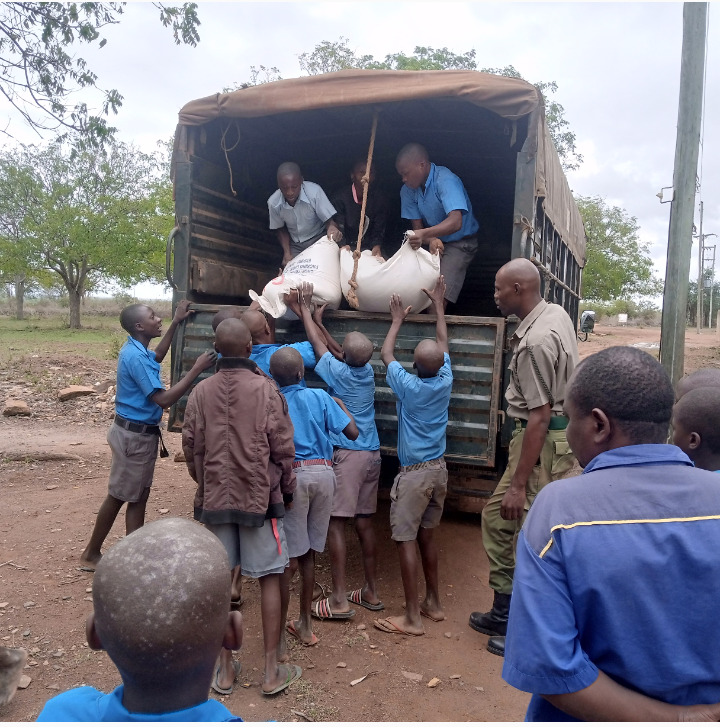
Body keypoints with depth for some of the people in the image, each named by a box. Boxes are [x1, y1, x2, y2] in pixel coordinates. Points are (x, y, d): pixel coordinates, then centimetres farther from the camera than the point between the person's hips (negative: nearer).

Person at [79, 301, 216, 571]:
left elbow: (158, 356, 31)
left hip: (141, 433, 10)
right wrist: (197, 369, -26)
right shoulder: (135, 357, -25)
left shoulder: (137, 349, 6)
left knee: (137, 498, 13)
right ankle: (91, 554, 24)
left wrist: (176, 323, 25)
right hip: (134, 435, -10)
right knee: (117, 497, 6)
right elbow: (164, 399, -28)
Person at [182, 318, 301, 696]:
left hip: (215, 498, 3)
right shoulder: (265, 388, -10)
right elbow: (282, 448, -7)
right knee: (269, 579, 9)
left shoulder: (201, 391, -2)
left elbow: (191, 448, 3)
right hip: (260, 496, -2)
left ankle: (224, 669, 24)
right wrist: (287, 488, 9)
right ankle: (272, 671, 16)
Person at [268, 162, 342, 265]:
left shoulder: (314, 191, -28)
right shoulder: (273, 203, -19)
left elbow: (328, 220, -19)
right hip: (296, 246, 2)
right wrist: (287, 253, -12)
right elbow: (281, 229, 0)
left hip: (319, 239, -2)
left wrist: (332, 229, -43)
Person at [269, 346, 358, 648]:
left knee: (289, 557, 5)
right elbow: (352, 433, 1)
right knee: (308, 553, 16)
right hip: (323, 473, 3)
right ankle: (305, 625, 29)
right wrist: (341, 405, 18)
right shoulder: (320, 397, 2)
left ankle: (279, 634, 14)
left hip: (293, 475, -2)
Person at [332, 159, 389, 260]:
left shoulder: (379, 198, 0)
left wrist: (377, 246, -26)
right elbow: (338, 226, -13)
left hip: (370, 247, 2)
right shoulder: (340, 196, -8)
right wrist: (342, 246, -35)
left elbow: (379, 229, -2)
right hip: (348, 246, -1)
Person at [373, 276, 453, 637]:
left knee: (406, 540, 0)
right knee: (427, 536, 17)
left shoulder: (408, 386, -16)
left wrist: (397, 320, 14)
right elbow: (442, 342, 12)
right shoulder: (445, 380, -5)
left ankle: (412, 617, 5)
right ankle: (433, 603, 28)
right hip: (438, 469, 6)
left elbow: (386, 353, 2)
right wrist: (438, 303, 22)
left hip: (413, 473, -6)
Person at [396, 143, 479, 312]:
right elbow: (417, 227, -3)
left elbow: (455, 222, -37)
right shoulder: (407, 190, -5)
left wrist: (425, 233, -53)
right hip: (433, 241, 6)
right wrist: (431, 240, -26)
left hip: (460, 242, -6)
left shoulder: (446, 180, -24)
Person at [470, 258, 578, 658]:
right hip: (558, 429, 11)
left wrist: (518, 484, -22)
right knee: (496, 516, 17)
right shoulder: (556, 313, 6)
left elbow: (540, 418, -25)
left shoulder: (535, 342, -24)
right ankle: (504, 612, 30)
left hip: (545, 440, -11)